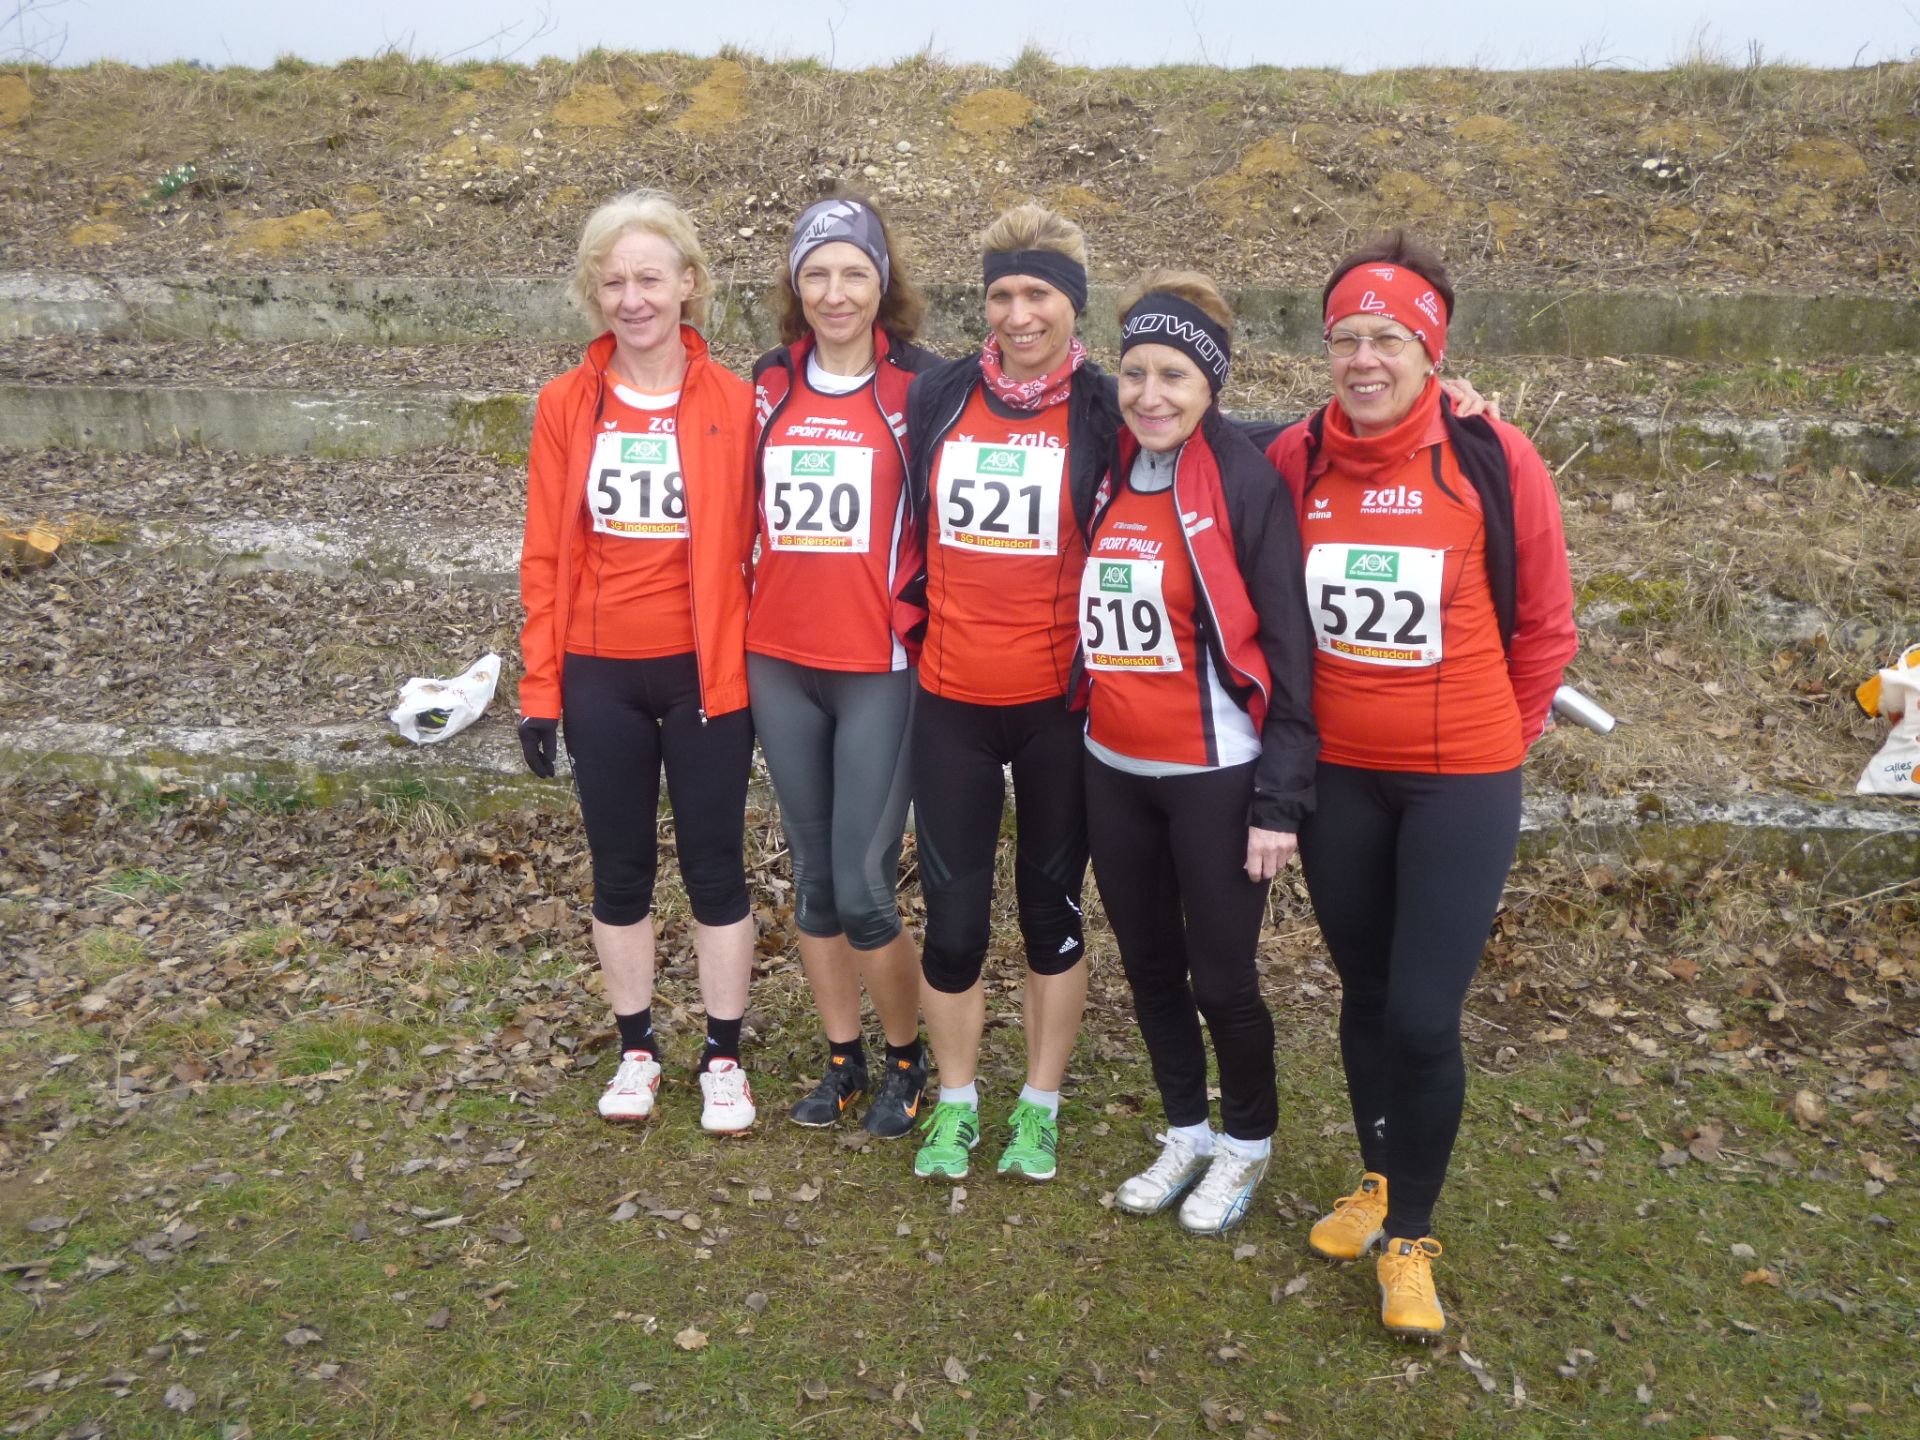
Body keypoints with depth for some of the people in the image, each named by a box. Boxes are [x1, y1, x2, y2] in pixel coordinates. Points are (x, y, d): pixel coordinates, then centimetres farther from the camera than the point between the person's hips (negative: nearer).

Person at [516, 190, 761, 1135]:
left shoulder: (734, 404, -4)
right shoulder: (566, 406, 1)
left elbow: (752, 545, -1)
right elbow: (545, 555, 2)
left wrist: (757, 666, -3)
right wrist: (539, 686, 0)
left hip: (705, 670, -2)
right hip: (600, 675, 2)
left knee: (714, 866, 7)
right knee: (620, 870, 13)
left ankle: (724, 1056, 24)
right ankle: (637, 1048, 30)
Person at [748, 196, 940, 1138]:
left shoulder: (922, 386, -4)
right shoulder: (767, 386, 9)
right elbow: (741, 515, 16)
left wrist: (921, 621, -4)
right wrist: (737, 630, 12)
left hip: (880, 669, -4)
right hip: (779, 666, 5)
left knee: (863, 887, -5)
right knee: (812, 876, 12)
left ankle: (906, 1062, 18)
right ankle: (842, 1060, 28)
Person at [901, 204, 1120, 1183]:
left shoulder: (1104, 412, -4)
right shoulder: (936, 397, 3)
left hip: (1058, 702, -1)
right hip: (951, 699, 2)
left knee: (1052, 908, 11)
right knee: (953, 919, 7)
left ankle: (1040, 1106, 29)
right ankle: (955, 1103, 28)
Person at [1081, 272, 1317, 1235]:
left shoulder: (1247, 484, -11)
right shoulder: (1105, 477, 5)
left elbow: (1288, 651, -12)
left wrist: (1281, 801, -15)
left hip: (1214, 776, -5)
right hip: (1113, 773, 6)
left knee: (1220, 977, 4)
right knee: (1149, 966, 16)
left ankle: (1247, 1142, 31)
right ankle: (1185, 1133, 37)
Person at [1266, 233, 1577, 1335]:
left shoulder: (1495, 461, -10)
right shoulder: (1295, 459, -3)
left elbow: (1545, 625, 0)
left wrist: (1495, 740, 6)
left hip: (1461, 782, -3)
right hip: (1335, 773, 3)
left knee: (1424, 1015, -4)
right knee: (1365, 992, 16)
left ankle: (1411, 1236, 19)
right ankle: (1378, 1179, 39)